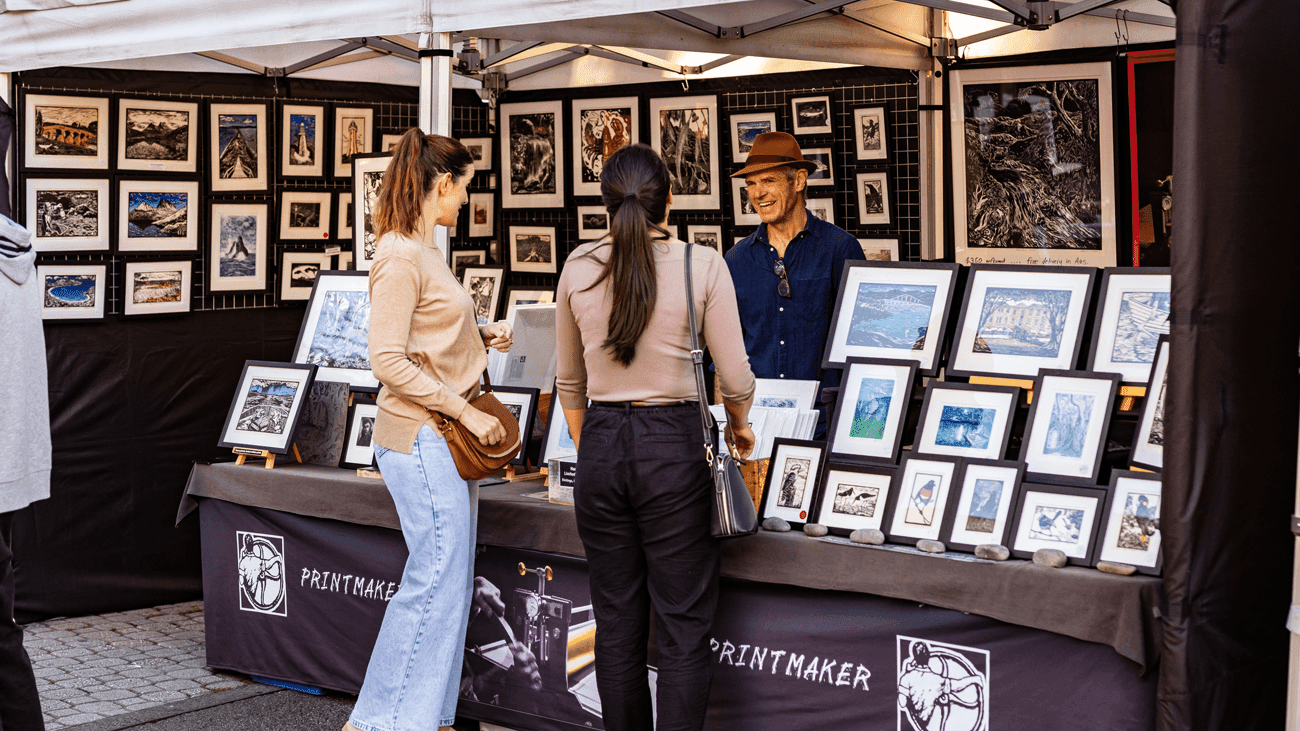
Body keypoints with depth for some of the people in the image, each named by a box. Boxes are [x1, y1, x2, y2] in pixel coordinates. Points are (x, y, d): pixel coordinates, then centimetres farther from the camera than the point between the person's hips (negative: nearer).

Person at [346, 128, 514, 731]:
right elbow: (388, 360, -21)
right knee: (438, 578, -8)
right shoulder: (401, 258, -15)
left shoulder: (426, 251, 15)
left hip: (448, 436, 10)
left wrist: (481, 336, 9)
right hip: (421, 437, -10)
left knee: (450, 579, 12)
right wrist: (465, 410, -19)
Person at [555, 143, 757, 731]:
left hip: (601, 446, 3)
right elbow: (735, 378, -5)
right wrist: (740, 427, 16)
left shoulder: (577, 269, 2)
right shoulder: (703, 265, -8)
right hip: (675, 445, -3)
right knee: (682, 628, 4)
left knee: (616, 624, 13)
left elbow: (569, 383, 11)